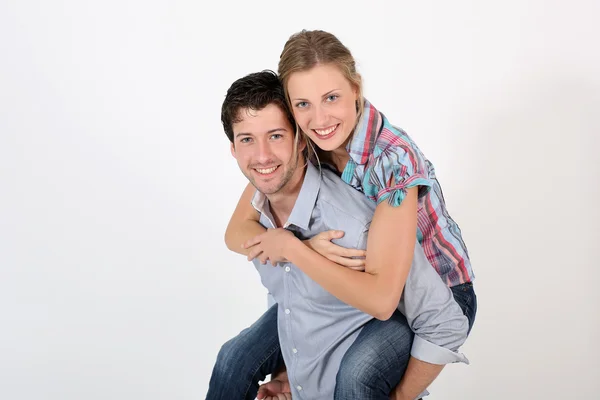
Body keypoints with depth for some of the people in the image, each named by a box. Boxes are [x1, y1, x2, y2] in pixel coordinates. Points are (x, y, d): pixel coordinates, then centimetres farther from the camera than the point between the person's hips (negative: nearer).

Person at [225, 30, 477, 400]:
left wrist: (290, 247, -30)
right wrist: (307, 245, -30)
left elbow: (380, 299, -35)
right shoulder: (296, 141, -15)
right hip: (367, 285, 5)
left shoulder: (392, 159, -32)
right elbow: (237, 232, -14)